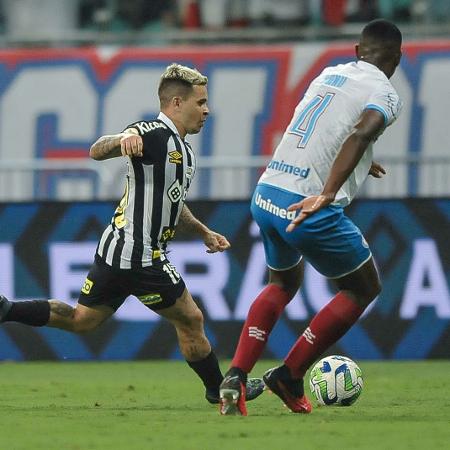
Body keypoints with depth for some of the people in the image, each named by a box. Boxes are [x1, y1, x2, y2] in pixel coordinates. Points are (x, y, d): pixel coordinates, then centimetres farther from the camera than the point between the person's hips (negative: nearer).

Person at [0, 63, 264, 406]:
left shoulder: (182, 149, 15)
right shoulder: (153, 133, -16)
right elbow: (97, 151, -30)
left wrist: (204, 232, 33)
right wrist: (122, 139, -51)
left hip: (116, 249, 10)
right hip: (140, 257, -10)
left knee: (81, 319, 16)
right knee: (190, 320, 4)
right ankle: (220, 389, 17)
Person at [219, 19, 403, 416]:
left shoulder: (329, 75, 18)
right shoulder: (384, 94, -4)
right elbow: (361, 134, -25)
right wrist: (327, 194, -35)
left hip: (265, 195, 7)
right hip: (308, 208, -7)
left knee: (283, 283, 29)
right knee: (363, 290, 16)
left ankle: (236, 375, 10)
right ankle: (289, 376, 12)